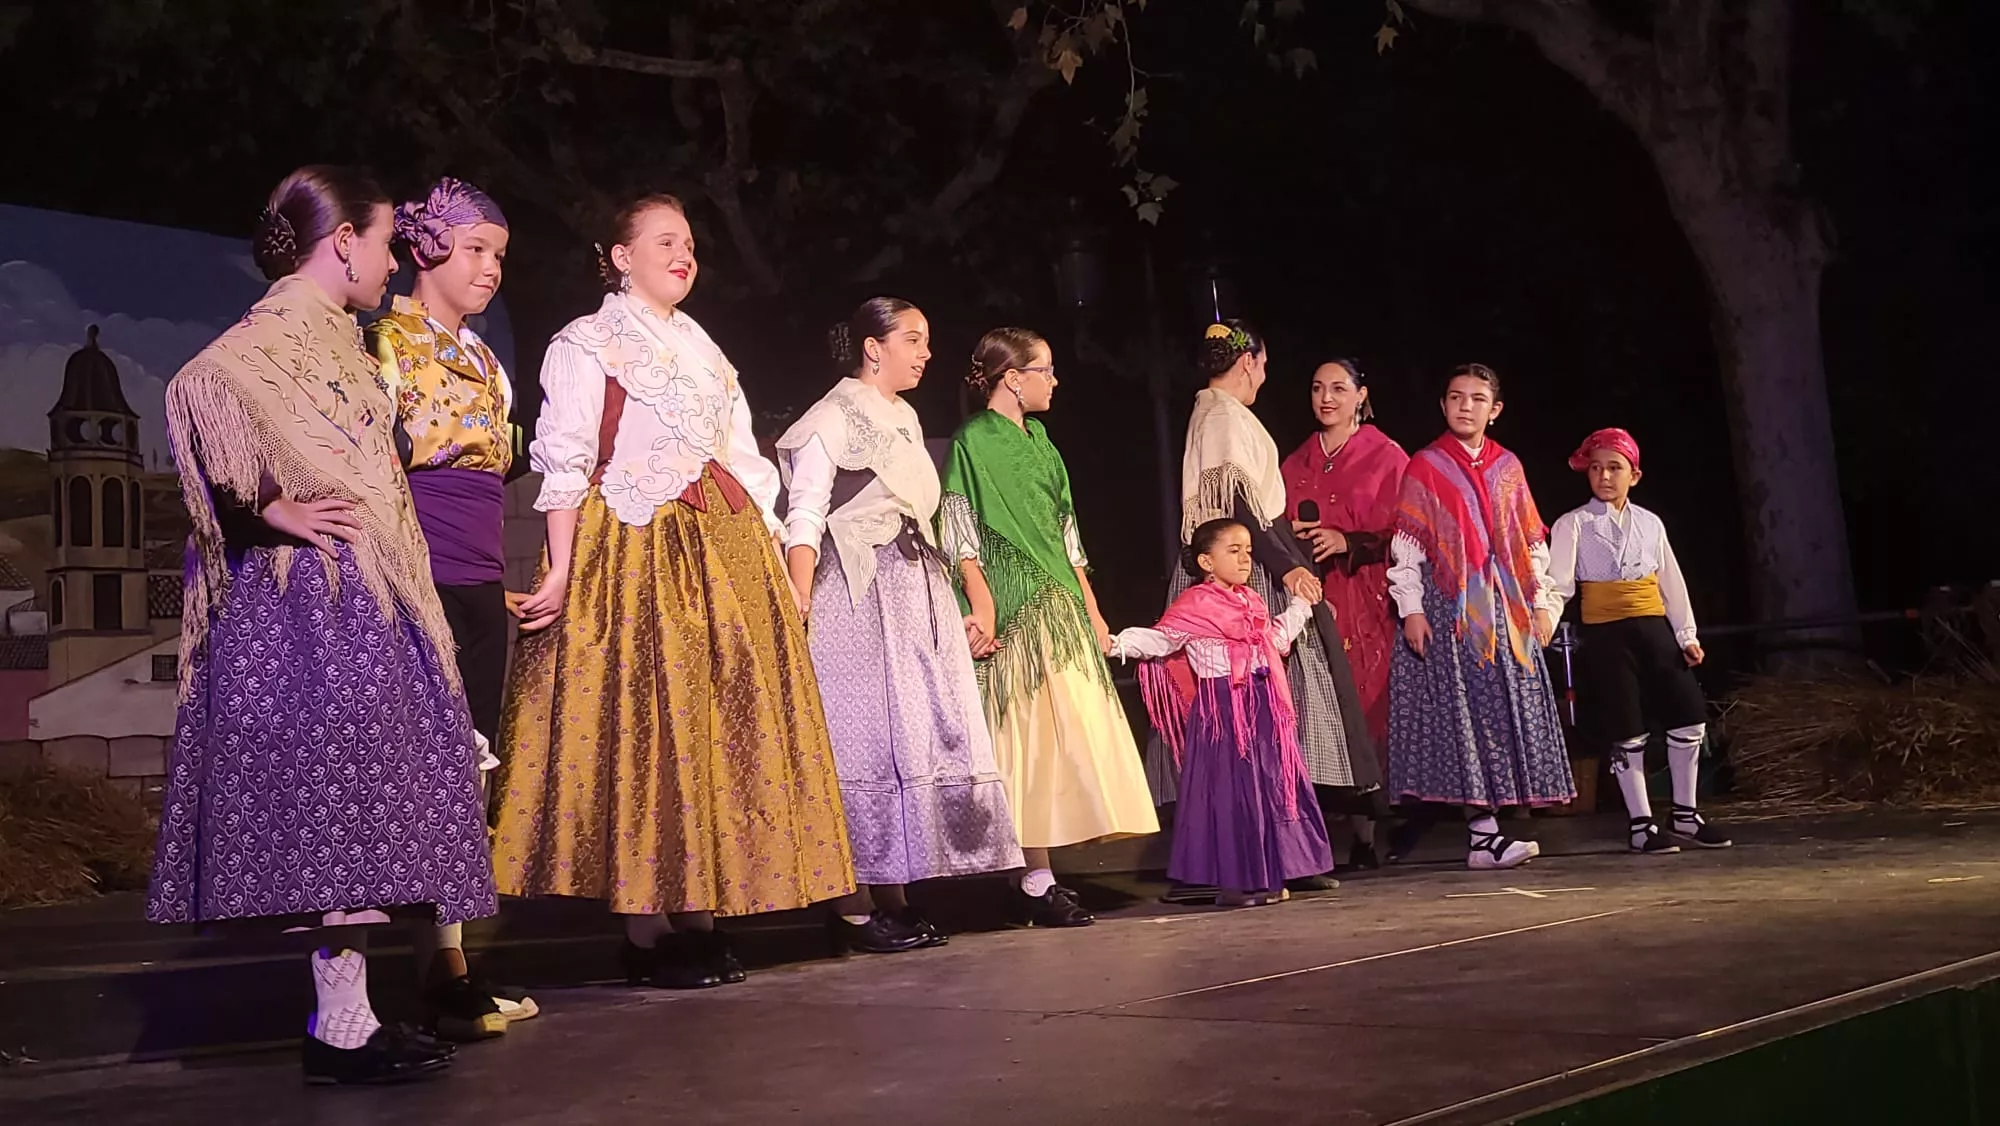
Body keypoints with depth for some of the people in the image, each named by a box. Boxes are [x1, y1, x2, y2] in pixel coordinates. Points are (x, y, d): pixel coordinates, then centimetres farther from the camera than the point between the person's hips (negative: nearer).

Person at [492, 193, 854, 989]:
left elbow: (745, 463, 18)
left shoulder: (705, 350, 21)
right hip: (636, 555, -7)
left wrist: (771, 557, 10)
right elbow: (565, 466, -7)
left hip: (726, 551, 7)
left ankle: (698, 916, 9)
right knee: (644, 725, -8)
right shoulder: (586, 346, 2)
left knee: (721, 726, 3)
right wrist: (561, 574, -16)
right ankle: (645, 931, -2)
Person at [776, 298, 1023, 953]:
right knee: (864, 737, -9)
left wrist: (958, 601, 18)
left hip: (918, 593, 8)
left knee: (914, 736, 4)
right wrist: (800, 602, -24)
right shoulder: (835, 417, -4)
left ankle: (893, 899, 8)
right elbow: (805, 516, -12)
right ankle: (852, 908, -6)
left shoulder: (906, 419, 20)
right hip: (858, 599, -8)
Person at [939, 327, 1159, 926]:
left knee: (1064, 737, 3)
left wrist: (1091, 608, 18)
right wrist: (981, 604, -19)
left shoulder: (1039, 442, 20)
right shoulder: (973, 440, -3)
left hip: (1059, 605, 8)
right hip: (1014, 610, -8)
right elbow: (958, 533, -10)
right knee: (1030, 737, -10)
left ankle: (1043, 879, 7)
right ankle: (1039, 883, -9)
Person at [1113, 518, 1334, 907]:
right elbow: (1160, 638, -17)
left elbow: (1278, 638, 31)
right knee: (1228, 791, -6)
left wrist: (1300, 605, 36)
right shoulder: (1195, 605, -9)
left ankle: (1265, 875, 16)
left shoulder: (1252, 602, 15)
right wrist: (1117, 643, -32)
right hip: (1221, 710, -8)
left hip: (1262, 706, 8)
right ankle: (1230, 881, 1)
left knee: (1269, 786, 8)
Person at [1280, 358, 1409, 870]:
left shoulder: (1386, 457, 4)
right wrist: (1291, 539, -3)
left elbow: (1403, 534, -2)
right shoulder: (1295, 463, 17)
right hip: (1312, 598, 3)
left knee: (1367, 710, -7)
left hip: (1366, 602, -3)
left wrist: (1347, 542, -15)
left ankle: (1366, 836, -2)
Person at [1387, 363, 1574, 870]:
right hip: (1449, 609, -4)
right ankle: (1484, 833, -9)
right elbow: (1405, 543, -3)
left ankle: (1484, 834, 4)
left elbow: (1532, 541, 15)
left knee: (1506, 712, 1)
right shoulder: (1425, 467, 1)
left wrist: (1540, 602, 9)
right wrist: (1411, 608, -11)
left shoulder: (1507, 467, 13)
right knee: (1464, 715, -8)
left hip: (1505, 610, 5)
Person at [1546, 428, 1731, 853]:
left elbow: (1672, 583, 14)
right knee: (1629, 734, -1)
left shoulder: (1650, 523, 11)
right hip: (1605, 636, -4)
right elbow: (1558, 586, -8)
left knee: (1689, 719, 3)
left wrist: (1687, 635, 11)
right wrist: (1543, 628, -21)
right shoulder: (1573, 524, -2)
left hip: (1654, 630, 4)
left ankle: (1685, 815, 17)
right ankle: (1641, 825, 10)